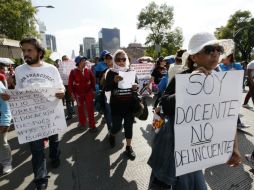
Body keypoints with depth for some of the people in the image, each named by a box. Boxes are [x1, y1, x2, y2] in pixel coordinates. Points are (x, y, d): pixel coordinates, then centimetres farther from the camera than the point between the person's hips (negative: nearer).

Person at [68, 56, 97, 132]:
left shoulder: (88, 70, -4)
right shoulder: (73, 72, -9)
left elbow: (93, 80, 7)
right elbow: (70, 83, -4)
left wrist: (93, 88, 5)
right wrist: (72, 93, -6)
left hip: (88, 92, 0)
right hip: (78, 93, 0)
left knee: (90, 109, 1)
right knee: (80, 109, 14)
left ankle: (92, 125, 10)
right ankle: (82, 122, 34)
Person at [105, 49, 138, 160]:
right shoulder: (111, 73, -5)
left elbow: (136, 86, 9)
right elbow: (106, 88, -11)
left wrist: (136, 87, -15)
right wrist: (114, 81, -29)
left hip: (129, 104, 2)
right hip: (116, 105, -2)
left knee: (129, 125, 9)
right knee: (117, 126, 7)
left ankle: (128, 147, 28)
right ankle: (112, 135, 44)